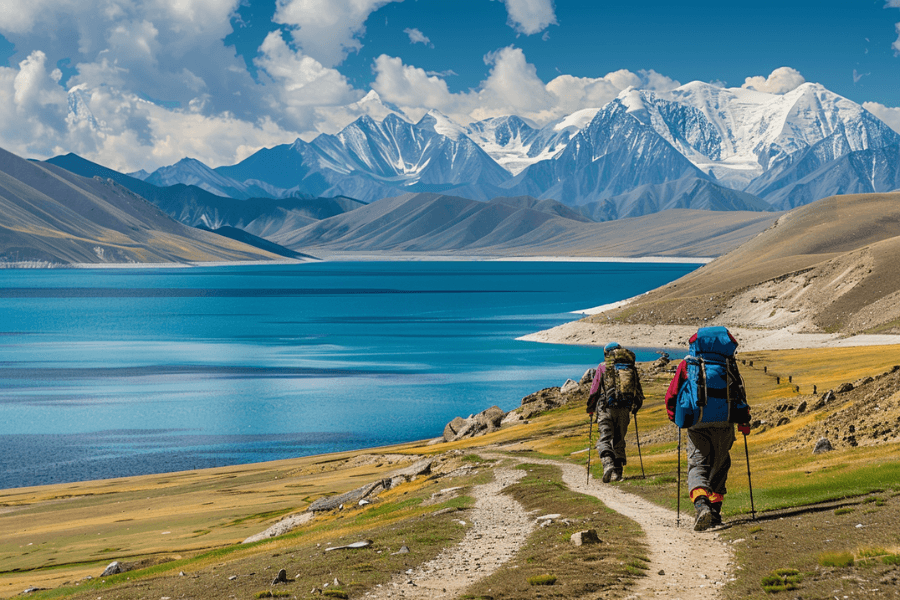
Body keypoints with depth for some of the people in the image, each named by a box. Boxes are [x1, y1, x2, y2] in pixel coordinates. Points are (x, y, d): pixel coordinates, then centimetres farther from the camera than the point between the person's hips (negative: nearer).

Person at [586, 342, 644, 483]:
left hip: (606, 408, -3)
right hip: (624, 409, 3)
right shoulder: (631, 367, 12)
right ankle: (618, 472, 15)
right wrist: (636, 407, 32)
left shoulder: (603, 367, 3)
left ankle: (608, 465, -28)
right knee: (619, 441, 15)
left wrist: (590, 409, 14)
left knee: (604, 440, -4)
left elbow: (594, 390, 2)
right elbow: (638, 391, 16)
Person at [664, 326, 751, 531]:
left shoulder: (688, 365, 10)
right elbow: (740, 394, 11)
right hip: (725, 422, 2)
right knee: (719, 466, 19)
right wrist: (744, 422, 23)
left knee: (698, 465, -4)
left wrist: (675, 418, 27)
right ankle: (715, 510, 18)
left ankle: (701, 505, -30)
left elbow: (672, 395, 9)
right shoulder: (729, 365, 13)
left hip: (697, 423, -2)